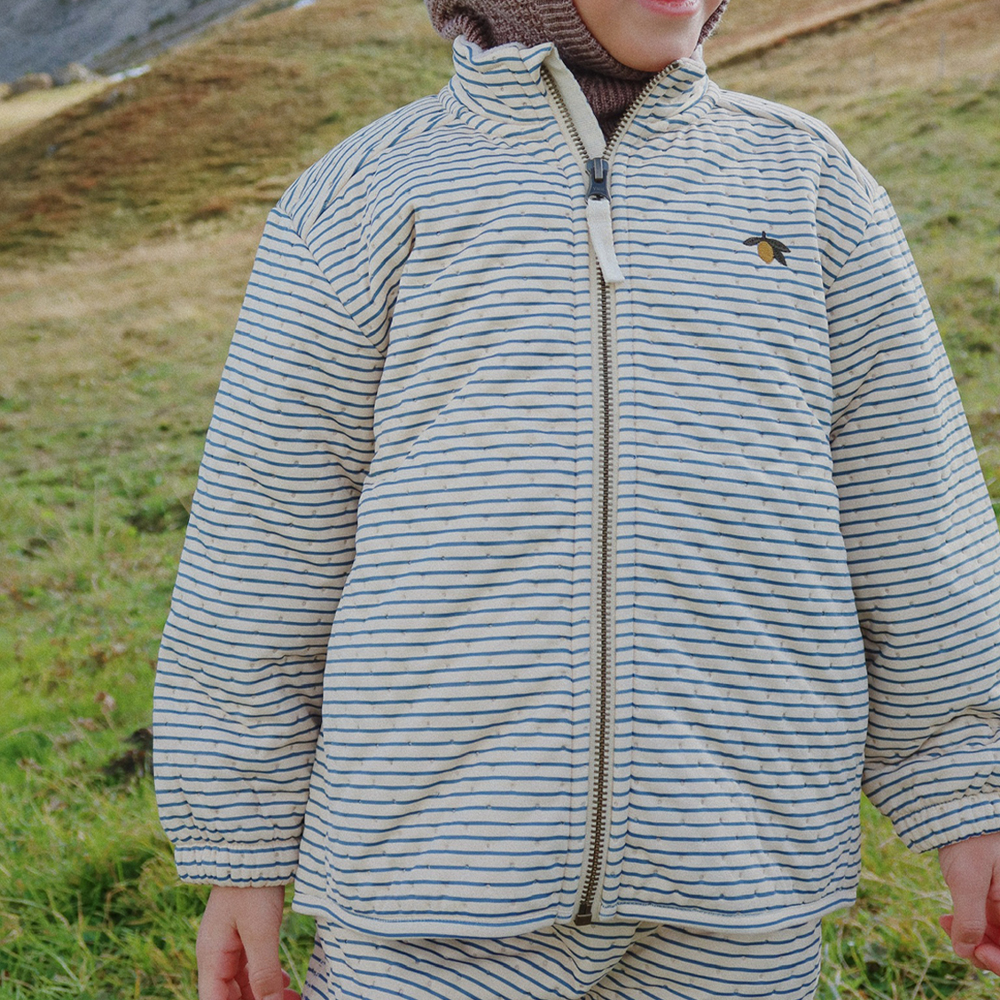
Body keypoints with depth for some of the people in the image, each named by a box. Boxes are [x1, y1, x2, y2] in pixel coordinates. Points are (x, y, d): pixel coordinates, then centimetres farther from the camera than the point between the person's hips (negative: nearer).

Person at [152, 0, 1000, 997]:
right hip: (446, 849, -1)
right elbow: (259, 557, 1)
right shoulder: (359, 206, 1)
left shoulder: (809, 185, 6)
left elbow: (911, 524, 8)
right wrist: (237, 859, 3)